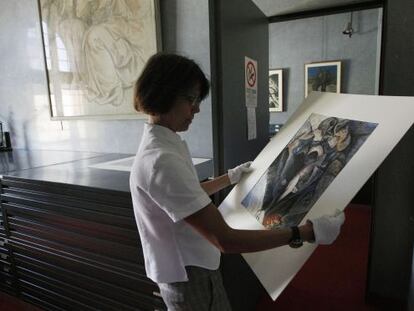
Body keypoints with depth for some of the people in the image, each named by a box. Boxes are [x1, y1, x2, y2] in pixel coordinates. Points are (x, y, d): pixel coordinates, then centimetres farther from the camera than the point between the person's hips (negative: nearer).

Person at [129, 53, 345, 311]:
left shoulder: (161, 144, 2)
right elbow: (225, 240, -32)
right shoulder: (161, 160, -31)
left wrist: (231, 177, 21)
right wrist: (307, 232, -27)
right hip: (189, 278, -8)